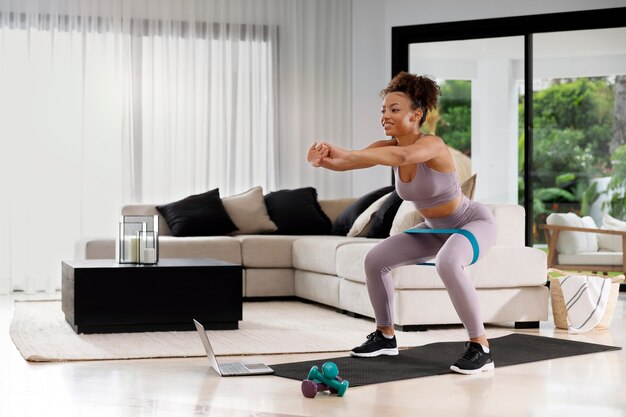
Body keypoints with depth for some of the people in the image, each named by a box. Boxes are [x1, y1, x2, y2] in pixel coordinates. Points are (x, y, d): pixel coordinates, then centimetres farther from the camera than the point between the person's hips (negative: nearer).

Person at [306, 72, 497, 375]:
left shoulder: (432, 145, -31)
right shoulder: (388, 146, -11)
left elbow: (403, 156, -54)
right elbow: (347, 162, -27)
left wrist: (345, 154, -63)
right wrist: (324, 160, -51)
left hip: (473, 222, -8)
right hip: (435, 228, 8)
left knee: (448, 263, -37)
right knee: (375, 260, 2)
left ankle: (480, 348, -26)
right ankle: (385, 336, 19)